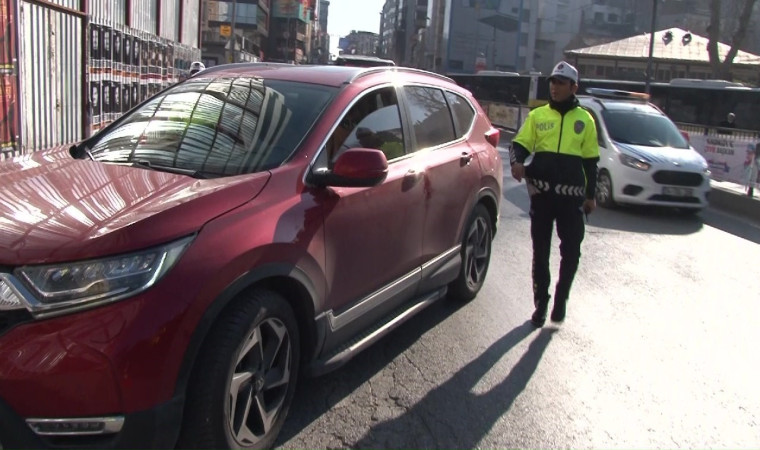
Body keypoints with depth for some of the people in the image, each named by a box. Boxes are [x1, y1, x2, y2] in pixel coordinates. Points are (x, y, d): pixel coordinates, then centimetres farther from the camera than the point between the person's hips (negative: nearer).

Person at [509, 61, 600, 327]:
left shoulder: (584, 120, 9)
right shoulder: (538, 115, 9)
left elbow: (590, 160, 11)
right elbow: (520, 143, 4)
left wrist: (591, 195, 9)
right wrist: (517, 162, -19)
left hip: (571, 194, 0)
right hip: (541, 192, 1)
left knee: (571, 250, 1)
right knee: (540, 250, 7)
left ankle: (561, 297, 23)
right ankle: (541, 302, 18)